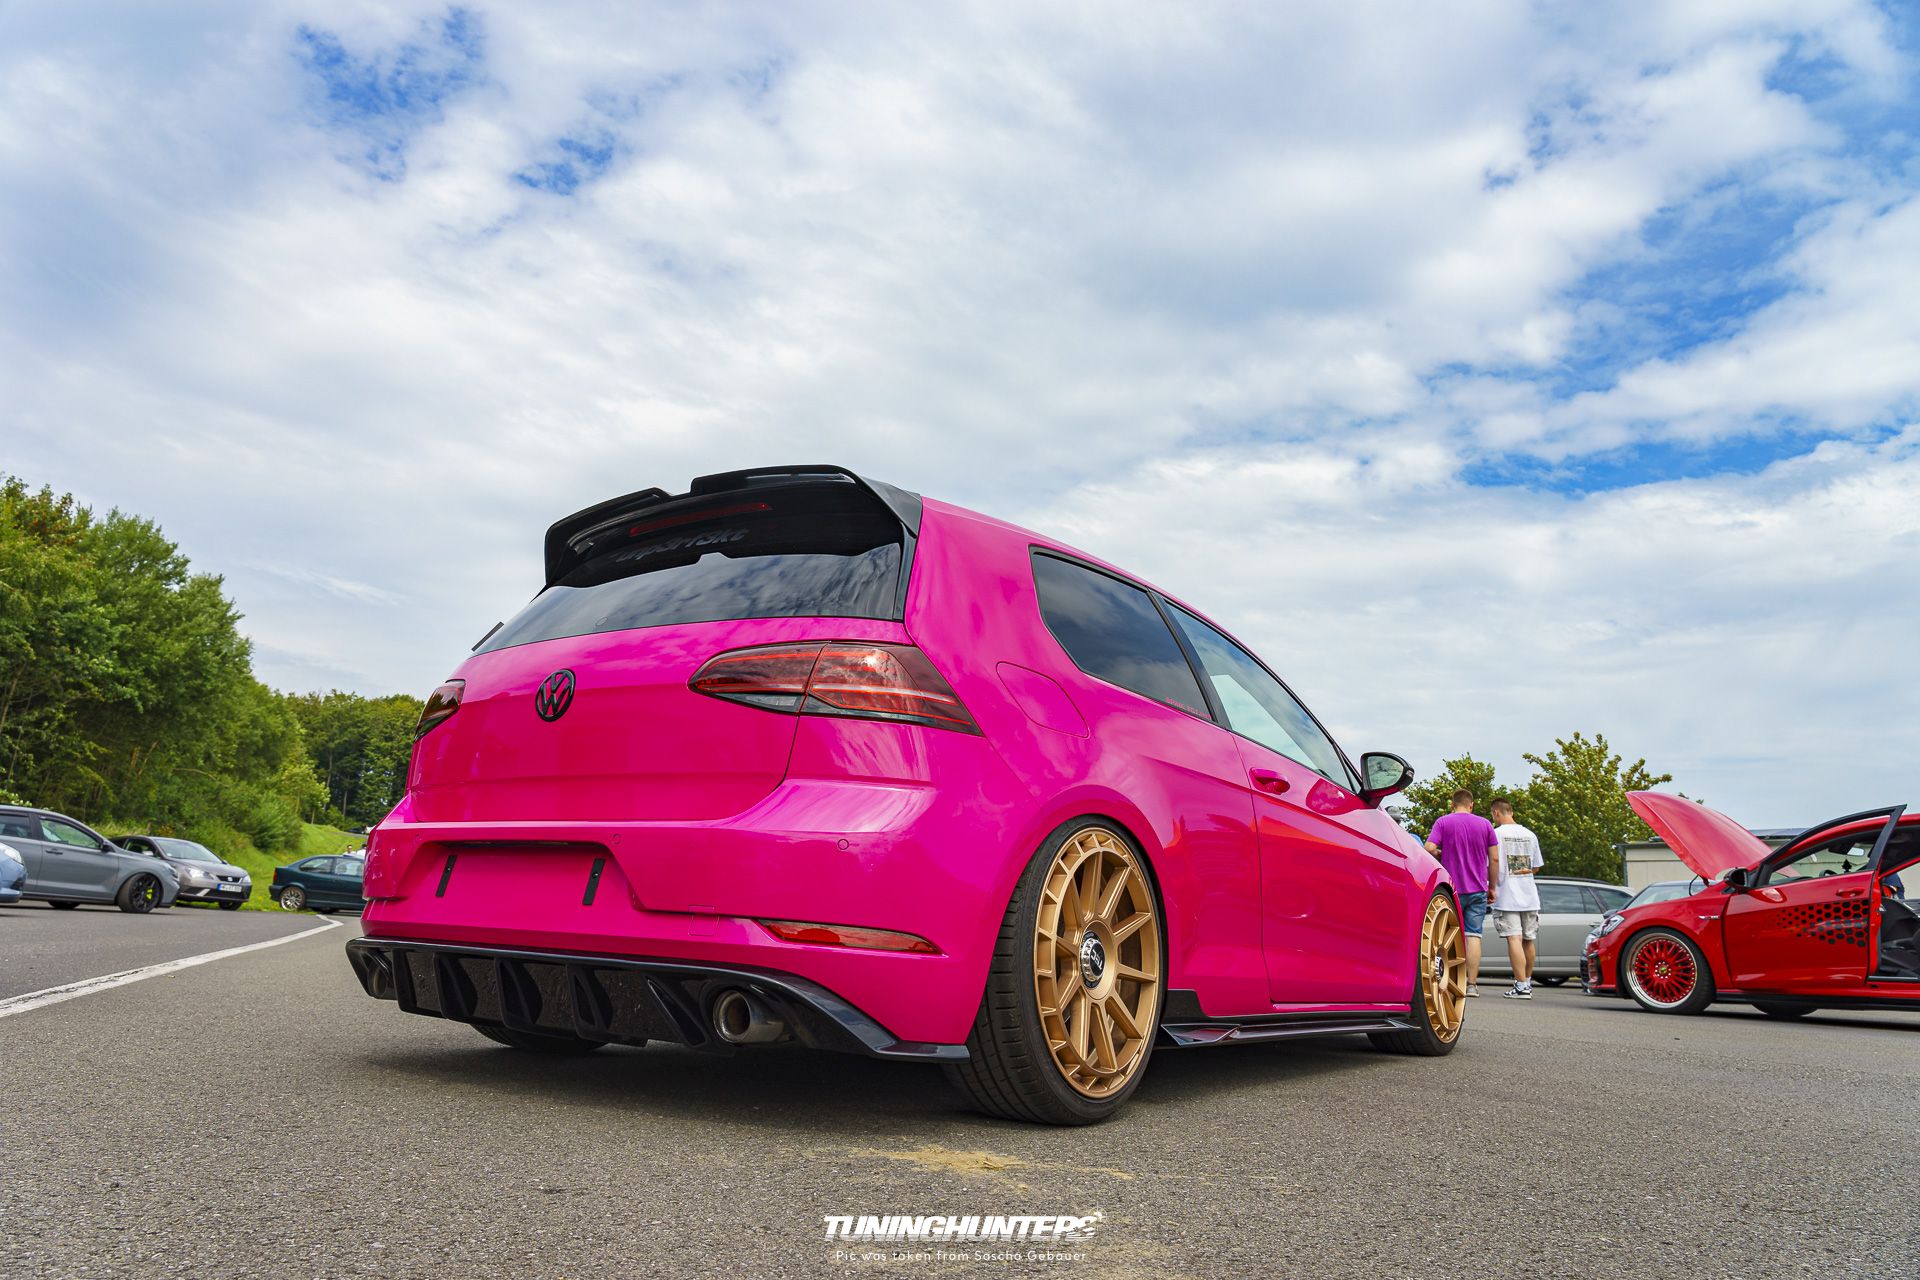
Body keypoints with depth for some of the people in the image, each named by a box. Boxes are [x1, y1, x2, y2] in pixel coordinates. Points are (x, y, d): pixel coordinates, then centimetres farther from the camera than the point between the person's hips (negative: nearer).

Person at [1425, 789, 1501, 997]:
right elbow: (1494, 859, 2)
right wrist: (1492, 886, 11)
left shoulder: (1443, 822, -2)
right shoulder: (1485, 824, 4)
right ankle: (1472, 984, -1)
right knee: (1473, 935, 1)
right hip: (1478, 890, 1)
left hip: (1452, 889, -1)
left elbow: (1429, 849, -14)